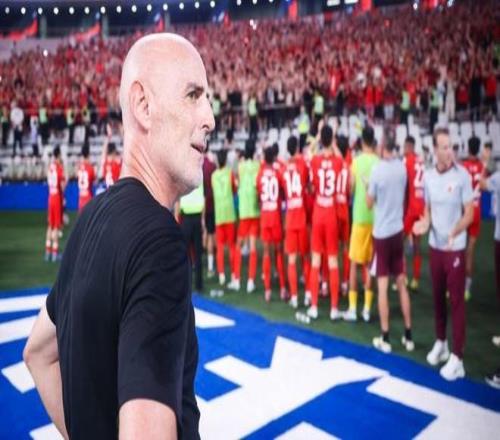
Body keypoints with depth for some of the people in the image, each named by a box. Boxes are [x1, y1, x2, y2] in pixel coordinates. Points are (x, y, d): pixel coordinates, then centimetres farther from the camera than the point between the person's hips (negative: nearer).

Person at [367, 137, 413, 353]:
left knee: (383, 286, 0)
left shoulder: (377, 169, -14)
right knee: (402, 284, 11)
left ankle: (385, 339, 5)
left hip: (381, 232, -5)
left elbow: (369, 203, -5)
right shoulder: (402, 167, 2)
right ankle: (408, 335, 17)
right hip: (398, 230, 5)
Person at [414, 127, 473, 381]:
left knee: (456, 301, 0)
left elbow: (469, 213, -12)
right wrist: (425, 223, -9)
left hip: (455, 248, -5)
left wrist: (454, 232, -29)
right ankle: (440, 343, 33)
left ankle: (457, 358, 7)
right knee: (437, 297, 15)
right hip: (434, 246, 5)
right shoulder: (428, 176, 2)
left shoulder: (462, 176, -13)